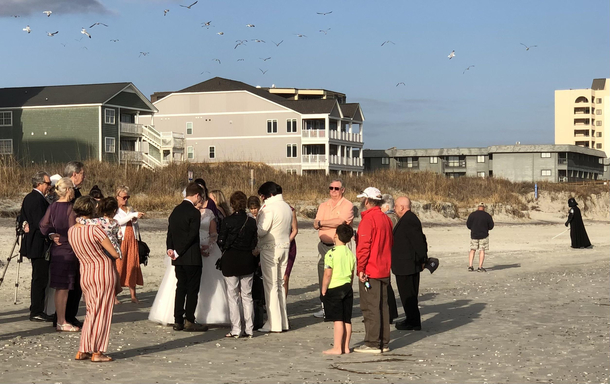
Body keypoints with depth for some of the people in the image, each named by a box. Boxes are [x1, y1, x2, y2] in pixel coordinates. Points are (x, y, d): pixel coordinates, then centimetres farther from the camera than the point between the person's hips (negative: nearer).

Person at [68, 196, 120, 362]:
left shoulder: (71, 231, 1)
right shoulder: (95, 230, -18)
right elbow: (115, 254, -13)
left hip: (85, 272, 6)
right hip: (103, 270, -6)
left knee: (91, 312, 16)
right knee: (102, 312, 3)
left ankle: (83, 351, 14)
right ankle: (97, 352, 5)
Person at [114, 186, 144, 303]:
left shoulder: (130, 209, 19)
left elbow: (136, 226, 22)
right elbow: (118, 221, -18)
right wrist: (134, 215, -24)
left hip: (132, 240, 5)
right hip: (120, 240, -5)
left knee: (132, 266, 2)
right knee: (118, 266, -7)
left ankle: (133, 295, 3)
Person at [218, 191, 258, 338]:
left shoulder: (227, 221, -12)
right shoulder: (252, 222, -2)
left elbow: (221, 242, -7)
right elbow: (255, 243, 2)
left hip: (231, 260, -3)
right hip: (247, 260, 3)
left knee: (233, 296, 4)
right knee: (247, 295, 11)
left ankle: (236, 330, 3)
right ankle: (249, 329, 12)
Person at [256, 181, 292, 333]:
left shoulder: (269, 208, -17)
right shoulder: (287, 207, 9)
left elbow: (261, 231, -19)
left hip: (270, 249, -8)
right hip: (285, 247, 8)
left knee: (271, 286, -3)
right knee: (281, 284, 14)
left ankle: (274, 324, -3)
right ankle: (283, 322, 16)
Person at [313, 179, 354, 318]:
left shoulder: (347, 205, -3)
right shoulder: (323, 206, 15)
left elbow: (341, 221, -19)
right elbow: (316, 225, 2)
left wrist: (321, 222, -8)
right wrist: (336, 223, -14)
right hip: (324, 245, 6)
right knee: (323, 277, 7)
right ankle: (325, 306, 15)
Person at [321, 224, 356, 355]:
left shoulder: (331, 253, -12)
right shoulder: (351, 254, 9)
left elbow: (328, 274, -14)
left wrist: (324, 290, -6)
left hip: (334, 289, -7)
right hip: (347, 288, 7)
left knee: (337, 319, -6)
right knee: (346, 319, 9)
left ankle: (337, 348, -4)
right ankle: (346, 346, 14)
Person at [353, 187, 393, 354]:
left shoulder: (368, 219, -15)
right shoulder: (386, 219, 11)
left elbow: (364, 246, -20)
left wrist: (360, 268, -17)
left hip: (369, 271, -8)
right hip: (384, 270, 9)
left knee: (370, 308, -4)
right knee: (382, 306, 12)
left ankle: (372, 343, -2)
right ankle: (384, 342, 16)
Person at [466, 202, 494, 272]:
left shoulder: (472, 215, -3)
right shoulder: (487, 216, -6)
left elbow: (468, 225, 1)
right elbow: (491, 226, 0)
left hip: (474, 235, 2)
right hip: (484, 235, -2)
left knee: (472, 250, 10)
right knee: (482, 251, 2)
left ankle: (470, 266, 3)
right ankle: (480, 267, -2)